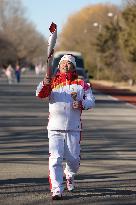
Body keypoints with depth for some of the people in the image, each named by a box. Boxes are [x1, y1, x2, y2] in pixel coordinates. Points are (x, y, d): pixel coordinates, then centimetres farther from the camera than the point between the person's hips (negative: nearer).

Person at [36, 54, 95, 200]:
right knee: (55, 159, -11)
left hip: (73, 129, 1)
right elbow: (40, 94, -9)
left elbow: (91, 100, 3)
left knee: (73, 159, 5)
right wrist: (45, 84, -30)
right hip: (55, 128, -1)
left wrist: (82, 104, -19)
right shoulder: (53, 82, 6)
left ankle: (70, 175, 38)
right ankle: (56, 190, -10)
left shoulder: (81, 84, 8)